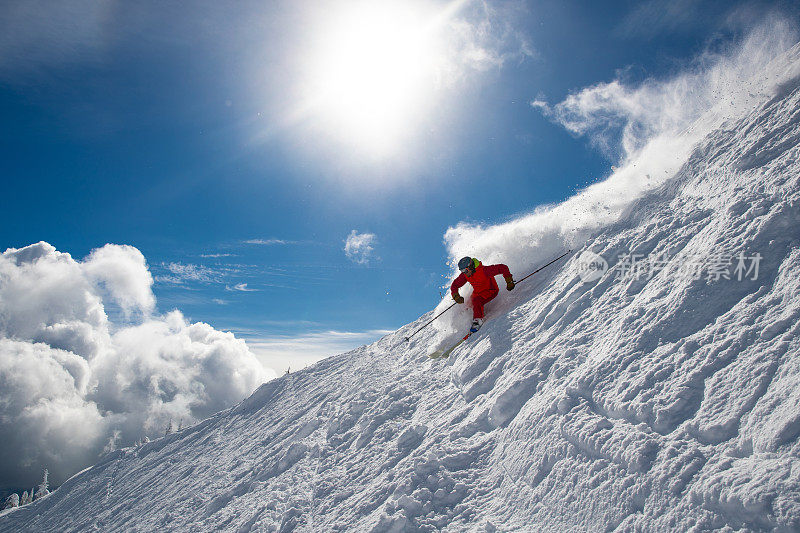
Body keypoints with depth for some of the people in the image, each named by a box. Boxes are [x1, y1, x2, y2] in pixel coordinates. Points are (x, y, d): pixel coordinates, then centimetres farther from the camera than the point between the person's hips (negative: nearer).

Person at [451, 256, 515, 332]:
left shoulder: (483, 270, -32)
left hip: (491, 291, -7)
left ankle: (478, 320, -28)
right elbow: (455, 285, -4)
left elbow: (503, 268, -29)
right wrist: (456, 296, -21)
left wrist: (509, 282, -28)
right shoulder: (465, 275, -14)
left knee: (477, 301, -29)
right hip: (477, 293, 7)